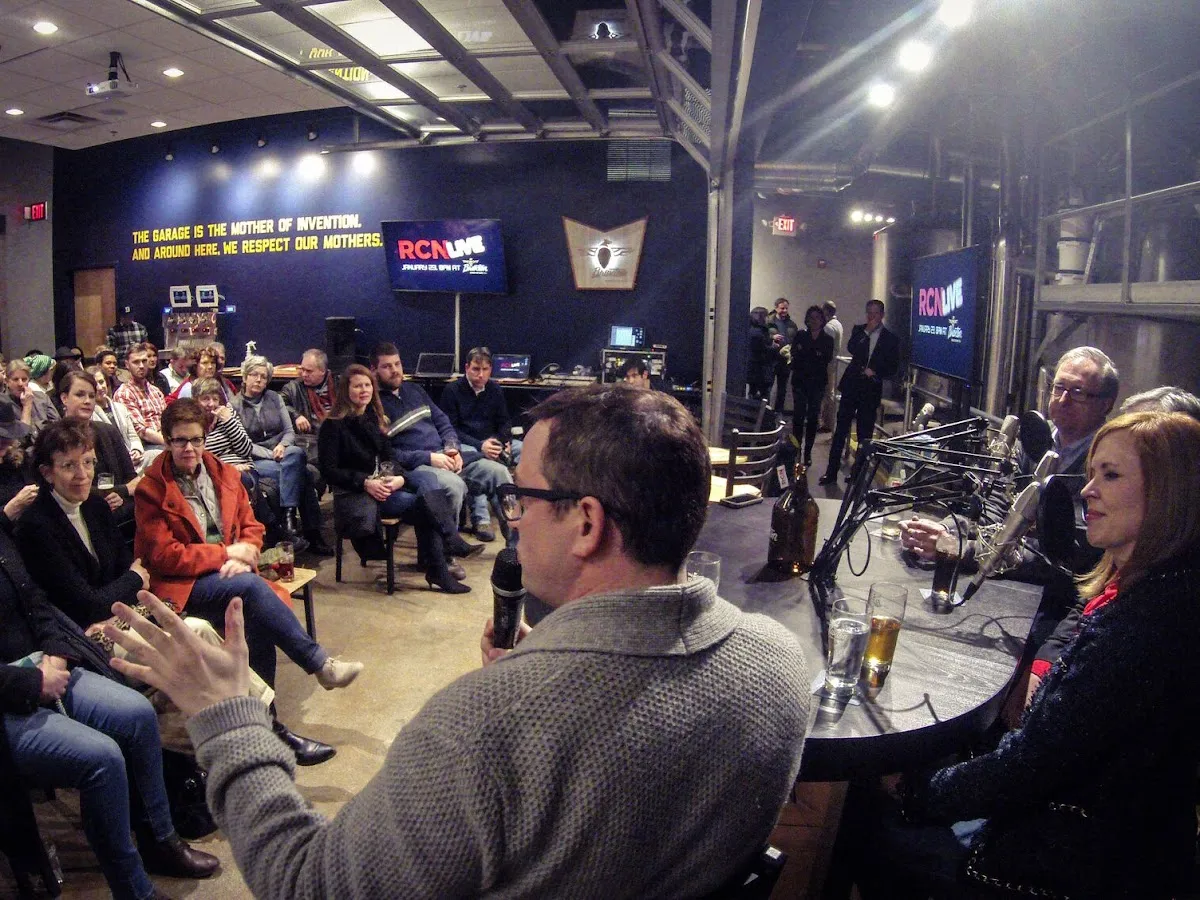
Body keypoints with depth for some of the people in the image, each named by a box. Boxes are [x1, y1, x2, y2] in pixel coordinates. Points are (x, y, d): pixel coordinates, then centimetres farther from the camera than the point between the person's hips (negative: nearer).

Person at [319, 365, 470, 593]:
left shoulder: (376, 420, 15)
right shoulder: (334, 425, -3)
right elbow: (329, 471, -8)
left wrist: (399, 478, -7)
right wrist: (365, 483, -20)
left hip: (382, 488, 5)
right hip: (352, 495, -5)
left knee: (425, 505, -25)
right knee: (420, 502, -27)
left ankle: (438, 571, -24)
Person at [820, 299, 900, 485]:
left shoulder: (890, 337, 2)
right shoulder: (859, 330, 8)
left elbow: (893, 368, 2)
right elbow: (851, 348, -10)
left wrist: (875, 372, -12)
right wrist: (867, 331, -14)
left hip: (871, 389, -1)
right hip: (852, 384, 1)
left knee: (865, 433, 5)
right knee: (841, 429, 0)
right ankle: (831, 471, 5)